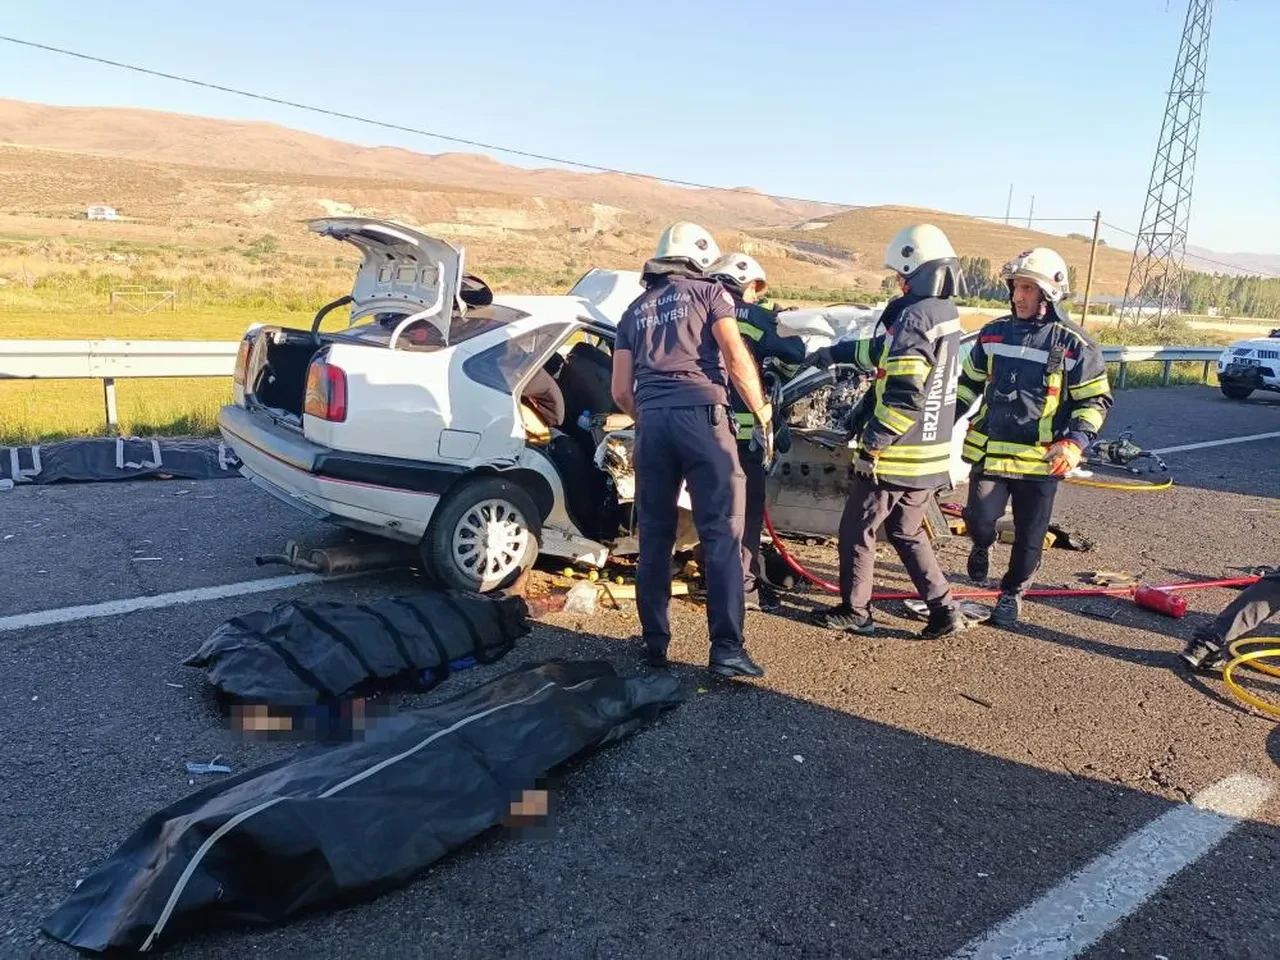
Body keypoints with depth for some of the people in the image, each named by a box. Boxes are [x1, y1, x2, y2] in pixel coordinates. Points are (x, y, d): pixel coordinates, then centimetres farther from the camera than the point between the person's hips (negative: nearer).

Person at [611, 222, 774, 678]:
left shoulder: (635, 310, 23)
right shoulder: (709, 291, 11)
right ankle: (726, 648, -8)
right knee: (722, 533, -4)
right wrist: (763, 415, 4)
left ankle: (655, 642, 17)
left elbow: (621, 391, 16)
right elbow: (736, 359, -3)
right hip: (702, 415, -4)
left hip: (652, 420, 4)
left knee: (655, 536, 11)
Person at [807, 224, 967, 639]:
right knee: (907, 532, 21)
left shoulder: (915, 317, -20)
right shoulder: (944, 313, 10)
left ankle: (855, 612, 20)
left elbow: (904, 394, -27)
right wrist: (837, 351, 29)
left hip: (897, 455, -9)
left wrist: (872, 443, -20)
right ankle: (944, 609, 19)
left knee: (857, 530, 8)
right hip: (931, 454, 9)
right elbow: (892, 352, 23)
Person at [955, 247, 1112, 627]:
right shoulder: (994, 333, 5)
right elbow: (969, 381, 17)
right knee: (979, 518, -8)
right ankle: (982, 546, 29)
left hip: (1041, 459, -2)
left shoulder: (1074, 345, -7)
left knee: (1029, 536, 7)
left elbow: (1096, 400, -2)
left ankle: (1012, 593, 29)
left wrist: (1075, 442, -17)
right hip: (990, 450, 2)